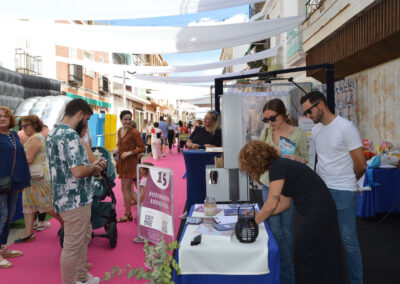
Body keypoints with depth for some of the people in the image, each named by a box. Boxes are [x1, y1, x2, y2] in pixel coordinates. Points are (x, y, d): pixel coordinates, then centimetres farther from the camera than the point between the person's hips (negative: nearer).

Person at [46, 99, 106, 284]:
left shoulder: (53, 133, 12)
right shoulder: (69, 135, -20)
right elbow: (78, 171, -28)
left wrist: (92, 166, 12)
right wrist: (95, 168, -8)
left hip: (65, 197, 11)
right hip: (75, 200, -11)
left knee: (84, 237, 24)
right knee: (72, 246, 3)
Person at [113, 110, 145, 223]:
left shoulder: (134, 132, -14)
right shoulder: (120, 130, 8)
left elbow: (142, 148, -12)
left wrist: (129, 153, -19)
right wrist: (117, 148, 4)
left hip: (130, 162, -8)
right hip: (122, 161, 8)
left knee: (125, 187, -2)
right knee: (128, 188, 12)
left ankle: (127, 214, 10)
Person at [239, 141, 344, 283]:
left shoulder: (277, 167, -16)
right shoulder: (281, 165, 12)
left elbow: (271, 204, -17)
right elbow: (285, 203, 16)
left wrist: (253, 222, -3)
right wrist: (258, 214, 15)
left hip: (317, 213, -9)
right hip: (324, 210, 9)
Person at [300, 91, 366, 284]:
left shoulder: (345, 128, -11)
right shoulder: (315, 130, 9)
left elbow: (361, 166, -7)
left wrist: (345, 182, 7)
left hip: (344, 193, -6)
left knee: (348, 239, 1)